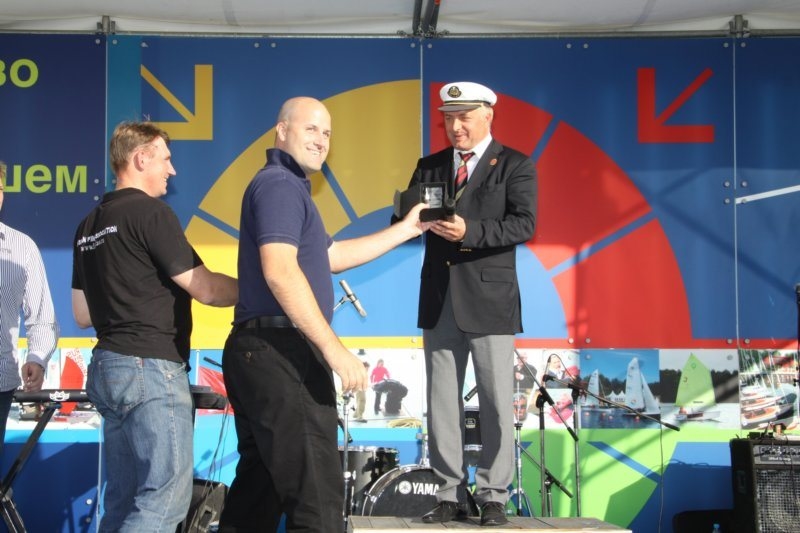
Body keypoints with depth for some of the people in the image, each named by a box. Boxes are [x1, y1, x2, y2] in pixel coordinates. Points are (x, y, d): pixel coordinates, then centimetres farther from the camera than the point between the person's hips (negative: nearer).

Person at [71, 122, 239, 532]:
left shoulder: (88, 226, 16)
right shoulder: (151, 213, -10)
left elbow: (82, 314, 20)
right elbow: (205, 289, -12)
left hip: (107, 367, 9)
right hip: (150, 368, -9)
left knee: (123, 500, 10)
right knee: (167, 496, -9)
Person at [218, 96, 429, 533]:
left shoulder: (287, 186, 23)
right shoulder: (280, 184, -10)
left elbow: (331, 256, 30)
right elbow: (279, 270, -23)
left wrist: (406, 229, 31)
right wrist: (334, 348, -25)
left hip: (258, 350, 11)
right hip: (281, 352, -11)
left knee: (258, 485, 13)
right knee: (316, 492, -10)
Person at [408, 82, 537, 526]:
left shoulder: (515, 166, 0)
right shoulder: (429, 167, 13)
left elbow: (524, 224, -13)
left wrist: (470, 231, -25)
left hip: (489, 298, -4)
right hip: (440, 298, 4)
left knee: (496, 402, 0)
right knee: (442, 403, 6)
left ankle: (494, 497, 8)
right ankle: (451, 496, 13)